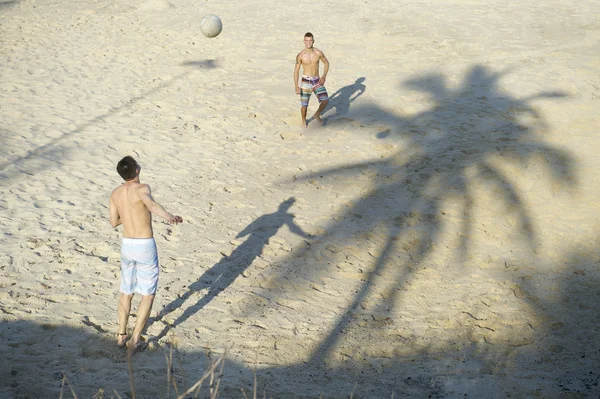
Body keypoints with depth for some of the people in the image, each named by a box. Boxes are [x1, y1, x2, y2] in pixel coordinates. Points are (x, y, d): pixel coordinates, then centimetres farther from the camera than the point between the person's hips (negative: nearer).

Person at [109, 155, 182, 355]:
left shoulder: (115, 193, 3)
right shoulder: (141, 188, -16)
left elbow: (113, 222, 13)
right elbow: (151, 203, -40)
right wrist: (169, 217, -58)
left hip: (127, 246, 6)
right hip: (145, 247, -6)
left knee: (127, 292, 22)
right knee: (148, 295, 5)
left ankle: (121, 335, 28)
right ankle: (134, 340, -1)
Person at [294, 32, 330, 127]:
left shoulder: (318, 53, -6)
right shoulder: (300, 55, -10)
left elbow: (326, 63, 9)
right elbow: (296, 71, -4)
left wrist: (324, 76, -4)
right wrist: (296, 87, -10)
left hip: (317, 81, 2)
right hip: (306, 81, -2)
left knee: (325, 100, -13)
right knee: (304, 104, 0)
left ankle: (317, 115, 15)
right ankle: (304, 121, 28)